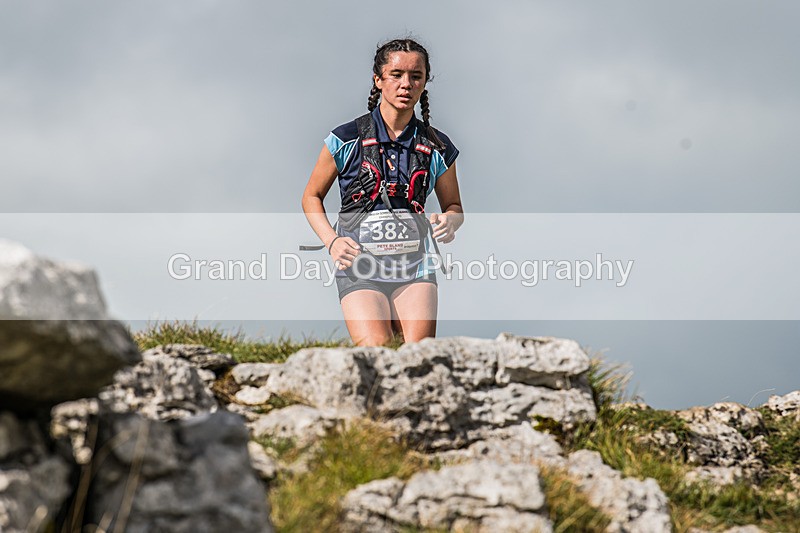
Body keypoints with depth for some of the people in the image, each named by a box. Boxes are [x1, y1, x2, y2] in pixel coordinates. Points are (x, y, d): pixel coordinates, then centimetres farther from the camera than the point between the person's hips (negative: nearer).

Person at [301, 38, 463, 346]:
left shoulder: (437, 148, 8)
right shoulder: (347, 139, 1)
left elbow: (454, 207, 21)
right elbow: (312, 197, 11)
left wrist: (449, 222, -3)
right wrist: (332, 241, -6)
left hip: (415, 266, 2)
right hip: (359, 265, -2)